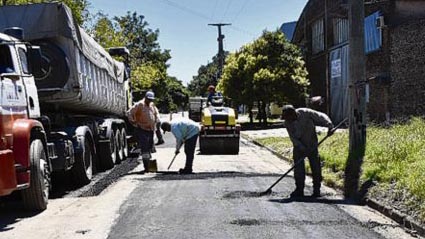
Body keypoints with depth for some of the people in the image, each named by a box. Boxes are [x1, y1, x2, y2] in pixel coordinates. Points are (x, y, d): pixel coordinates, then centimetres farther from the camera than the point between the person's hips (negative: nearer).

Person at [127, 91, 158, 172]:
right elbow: (129, 113, -15)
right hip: (142, 130, -7)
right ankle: (146, 167, -11)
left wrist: (155, 122, 19)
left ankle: (149, 165, 26)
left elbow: (155, 114, 30)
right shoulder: (139, 105, -11)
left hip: (150, 130, 7)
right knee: (144, 149, -10)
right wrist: (134, 123, -14)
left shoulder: (152, 105, 12)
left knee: (149, 147, 14)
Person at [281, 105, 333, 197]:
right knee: (298, 169, -2)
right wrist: (303, 149, -24)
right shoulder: (287, 123, -12)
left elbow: (321, 117, -12)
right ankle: (299, 190, 8)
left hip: (312, 146, -1)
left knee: (316, 168, 1)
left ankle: (316, 190, 12)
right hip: (299, 147, 1)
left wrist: (329, 125, -27)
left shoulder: (306, 113, -18)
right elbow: (293, 138, -14)